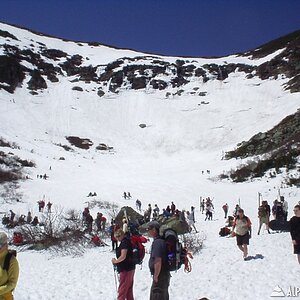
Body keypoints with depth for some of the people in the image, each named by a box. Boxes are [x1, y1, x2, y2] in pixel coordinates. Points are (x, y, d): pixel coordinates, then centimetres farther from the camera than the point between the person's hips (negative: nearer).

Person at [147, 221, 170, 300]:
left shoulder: (157, 242, -21)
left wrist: (155, 276, -19)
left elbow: (158, 261, -27)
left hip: (160, 276, -10)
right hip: (165, 274, 10)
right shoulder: (163, 240, 10)